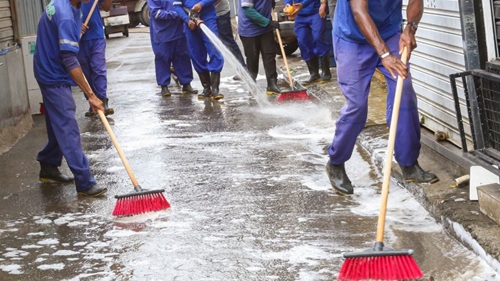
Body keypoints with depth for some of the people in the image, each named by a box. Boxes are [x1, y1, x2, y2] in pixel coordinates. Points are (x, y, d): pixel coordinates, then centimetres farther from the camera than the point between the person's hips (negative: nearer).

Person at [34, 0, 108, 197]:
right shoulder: (66, 16, -29)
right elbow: (70, 61, -30)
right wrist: (91, 95, -28)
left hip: (50, 73, 10)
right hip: (55, 78, -10)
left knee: (58, 126, 19)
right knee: (68, 130, -10)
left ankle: (48, 167, 32)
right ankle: (85, 183, -11)